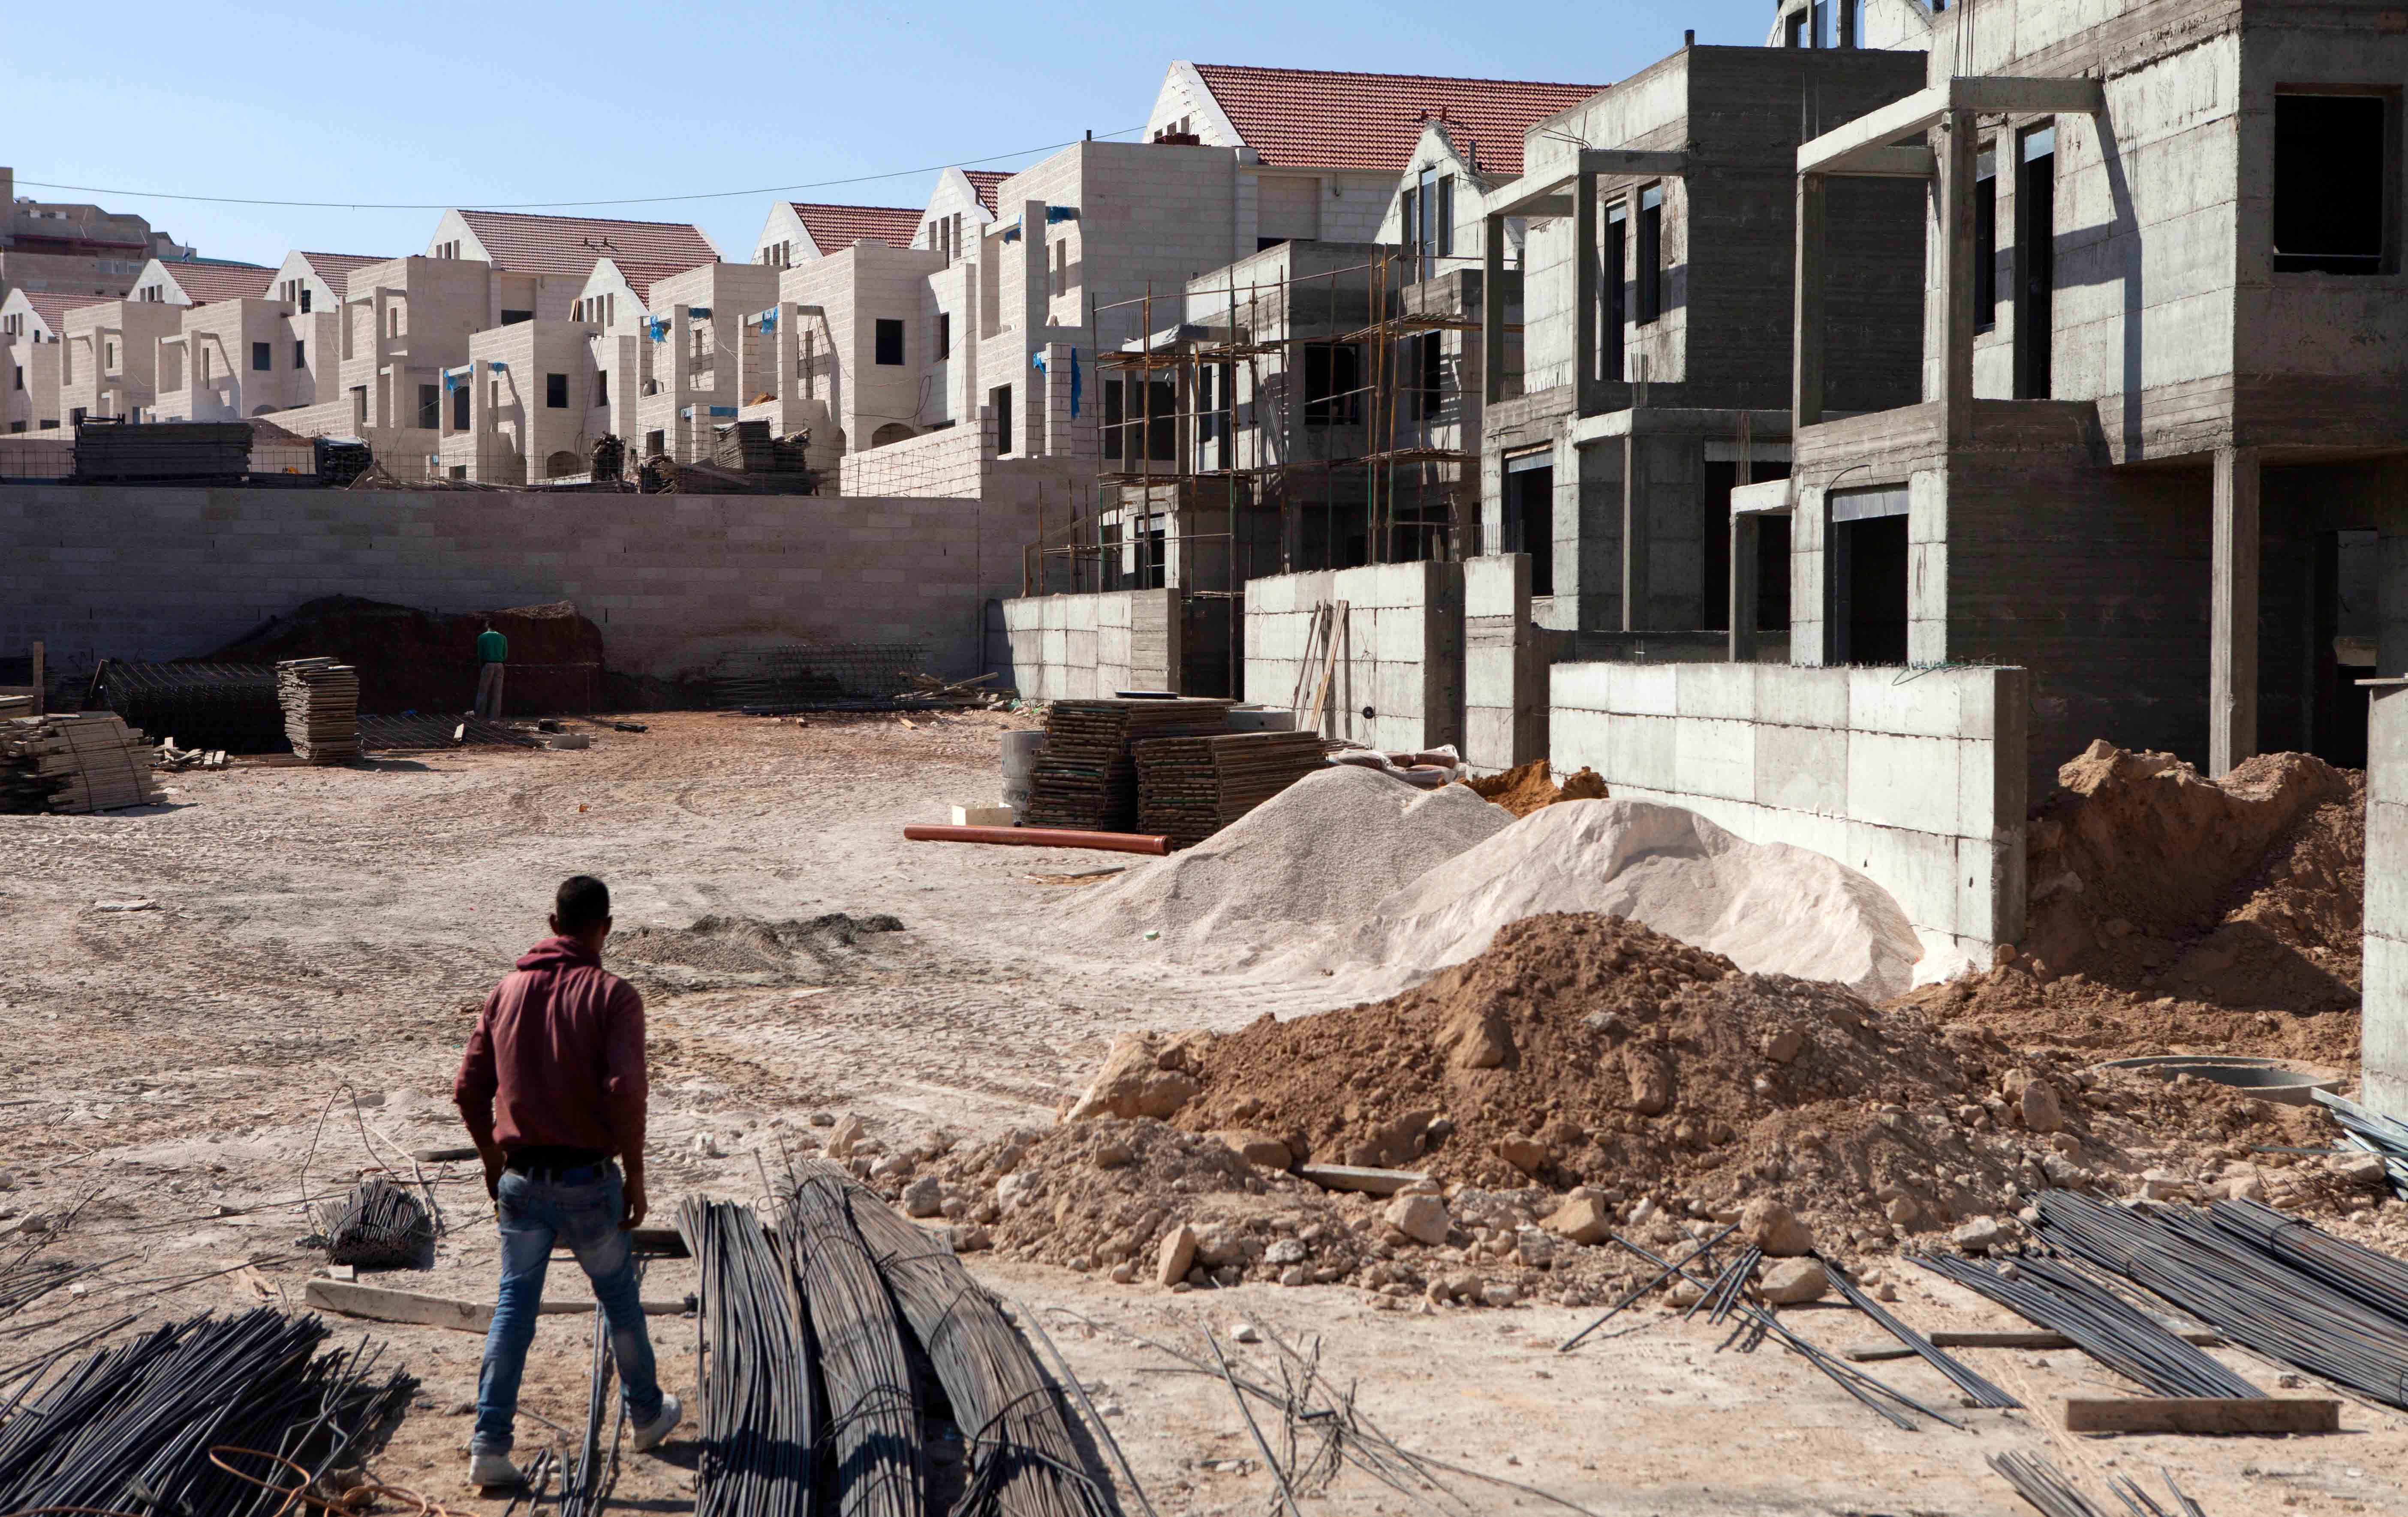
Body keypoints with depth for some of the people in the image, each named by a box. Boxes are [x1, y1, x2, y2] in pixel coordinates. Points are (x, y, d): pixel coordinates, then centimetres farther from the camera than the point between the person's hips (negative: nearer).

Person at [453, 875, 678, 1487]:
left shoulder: (508, 990, 5)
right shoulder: (613, 996, -10)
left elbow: (469, 1090, 6)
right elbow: (625, 1091, -20)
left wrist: (493, 1160, 20)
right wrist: (636, 1177, -10)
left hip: (521, 1181, 3)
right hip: (588, 1181, -3)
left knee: (514, 1306, 8)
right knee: (619, 1296, 17)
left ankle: (490, 1444, -1)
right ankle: (646, 1414, 34)